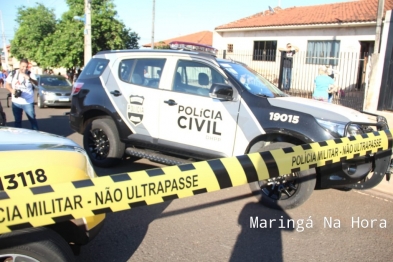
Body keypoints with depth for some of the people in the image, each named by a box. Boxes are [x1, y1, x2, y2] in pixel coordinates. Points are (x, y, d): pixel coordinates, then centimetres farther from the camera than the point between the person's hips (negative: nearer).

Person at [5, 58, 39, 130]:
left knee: (32, 119, 0)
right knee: (17, 120, 13)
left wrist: (28, 78, -39)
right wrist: (12, 90, -10)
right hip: (16, 102, 3)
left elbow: (36, 83, -22)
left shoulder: (30, 74, -6)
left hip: (28, 102, -3)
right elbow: (7, 84, 10)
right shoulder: (13, 74, 4)